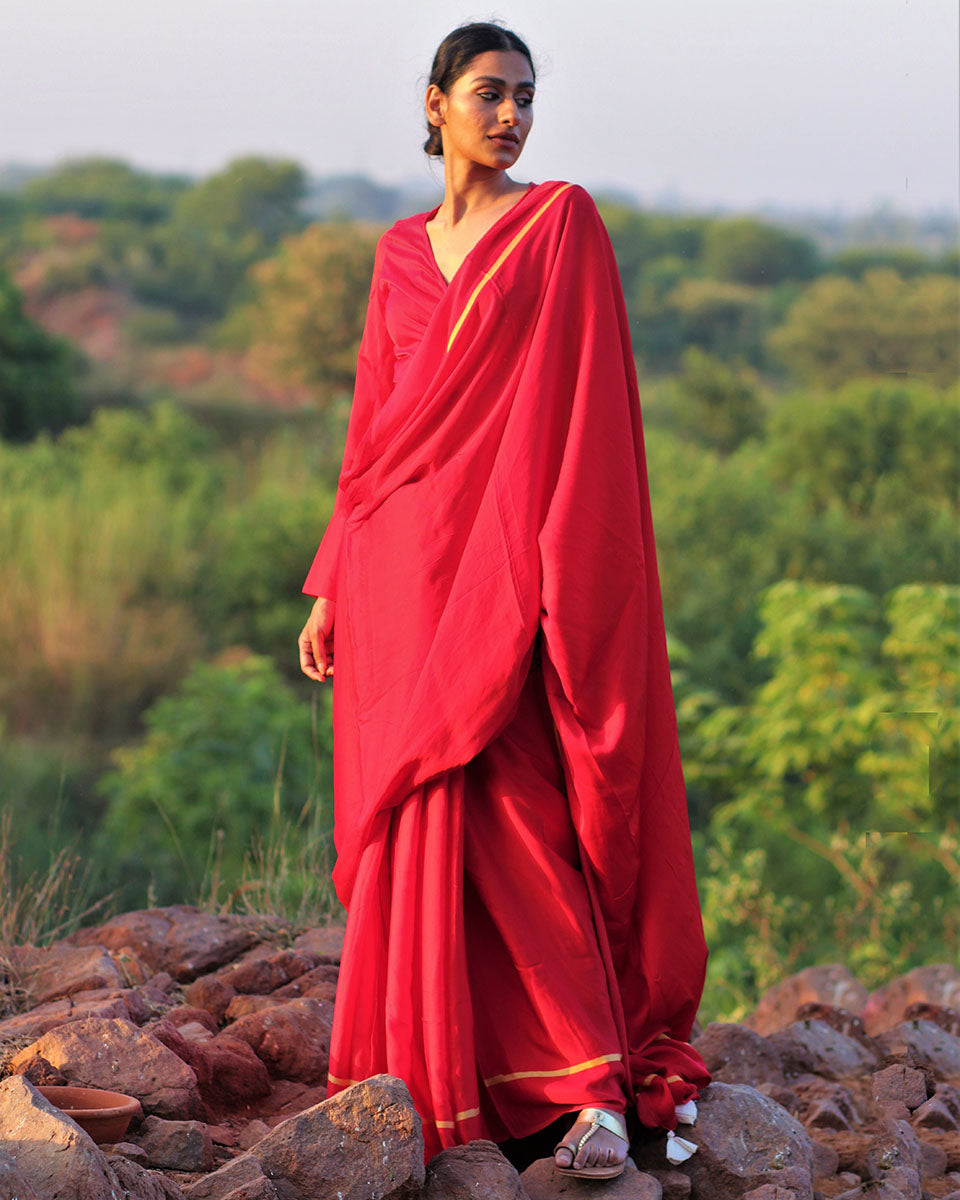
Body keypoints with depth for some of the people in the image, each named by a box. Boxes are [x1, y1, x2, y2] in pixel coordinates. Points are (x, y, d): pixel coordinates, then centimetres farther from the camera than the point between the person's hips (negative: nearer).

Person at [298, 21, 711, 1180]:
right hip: (400, 562, 6)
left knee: (510, 817, -13)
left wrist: (550, 566, -17)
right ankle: (422, 1078, 17)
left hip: (504, 557, -5)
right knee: (408, 814, 6)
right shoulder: (401, 251, 16)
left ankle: (596, 1089, -9)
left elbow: (581, 404, -7)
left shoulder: (562, 220, 0)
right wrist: (330, 588, 14)